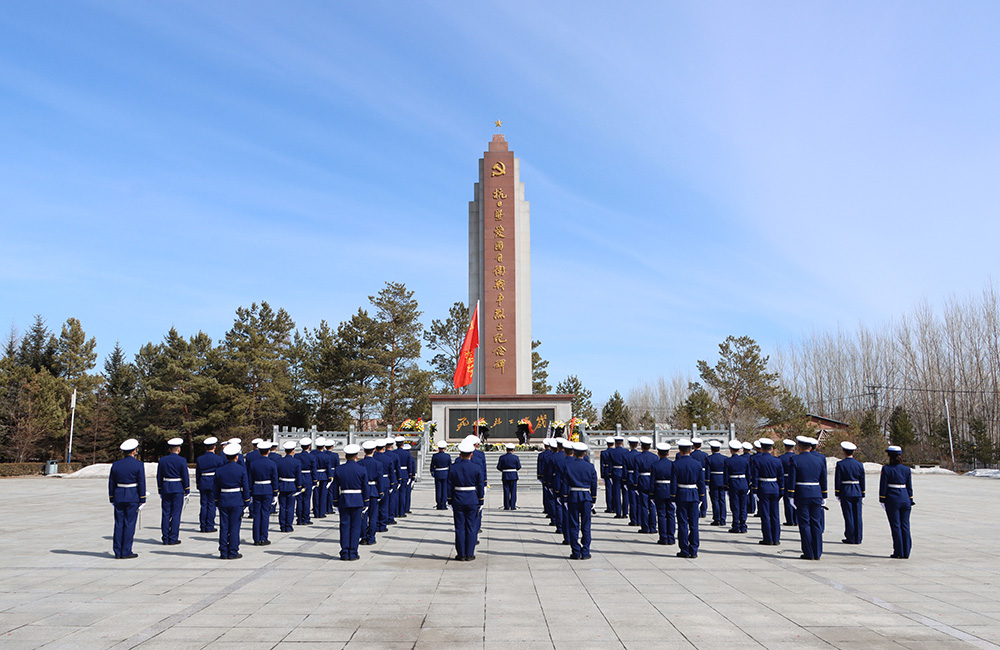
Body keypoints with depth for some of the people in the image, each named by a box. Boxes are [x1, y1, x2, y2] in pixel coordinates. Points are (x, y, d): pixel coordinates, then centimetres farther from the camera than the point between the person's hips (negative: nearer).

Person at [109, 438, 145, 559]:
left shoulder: (115, 464, 4)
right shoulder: (138, 465, -8)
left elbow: (111, 483, 8)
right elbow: (141, 484, -8)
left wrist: (112, 499, 15)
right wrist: (142, 500, -2)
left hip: (118, 498, 4)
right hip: (133, 498, -4)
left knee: (118, 524, 8)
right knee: (129, 524, 0)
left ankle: (117, 552, 10)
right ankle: (126, 552, 1)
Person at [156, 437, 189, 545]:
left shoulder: (162, 460, 3)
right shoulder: (181, 461, -8)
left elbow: (159, 477, 7)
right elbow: (185, 477, -7)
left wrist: (160, 490, 16)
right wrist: (187, 491, 2)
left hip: (165, 489, 4)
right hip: (178, 489, -3)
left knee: (165, 514, 8)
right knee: (176, 514, 0)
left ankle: (165, 538, 11)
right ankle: (173, 538, 1)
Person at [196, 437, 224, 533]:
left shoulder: (200, 459, 2)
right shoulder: (218, 458, -7)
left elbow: (197, 473, 8)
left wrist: (197, 485, 19)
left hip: (203, 484, 3)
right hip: (214, 484, -3)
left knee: (203, 505, 9)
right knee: (212, 505, 2)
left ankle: (203, 526, 12)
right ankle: (209, 526, 3)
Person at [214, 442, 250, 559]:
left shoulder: (219, 470, 2)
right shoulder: (241, 470, -7)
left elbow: (216, 489, 7)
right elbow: (245, 487, -4)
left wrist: (217, 503, 15)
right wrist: (246, 502, 4)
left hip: (223, 501, 3)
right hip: (237, 501, -3)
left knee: (223, 527, 7)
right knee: (234, 527, 2)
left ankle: (223, 552, 10)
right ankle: (233, 552, 4)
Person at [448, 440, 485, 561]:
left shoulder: (453, 468, -4)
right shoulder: (477, 468, -6)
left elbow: (449, 487, 0)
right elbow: (481, 487, -3)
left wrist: (450, 502, 8)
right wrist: (480, 502, 5)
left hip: (458, 501, 1)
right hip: (473, 500, -1)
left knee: (460, 527, 7)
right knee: (471, 527, 6)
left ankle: (461, 554, 10)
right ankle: (470, 554, 8)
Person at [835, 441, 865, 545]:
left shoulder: (840, 464, -8)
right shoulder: (859, 464, 2)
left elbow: (837, 480, -6)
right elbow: (862, 481, 7)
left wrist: (837, 494, 1)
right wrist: (862, 495, 14)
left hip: (845, 492, -3)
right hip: (857, 493, 3)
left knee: (849, 516, 1)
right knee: (857, 515, 7)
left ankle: (850, 538, 4)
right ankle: (858, 538, 11)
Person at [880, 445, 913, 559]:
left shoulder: (886, 469, -8)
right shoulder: (906, 469, 5)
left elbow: (883, 486, -7)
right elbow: (909, 487, 9)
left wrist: (882, 501, -1)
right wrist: (911, 502, 15)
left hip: (892, 500, -4)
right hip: (905, 499, 4)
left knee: (896, 526, 1)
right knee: (905, 526, 8)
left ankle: (899, 553, 3)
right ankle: (906, 553, 10)